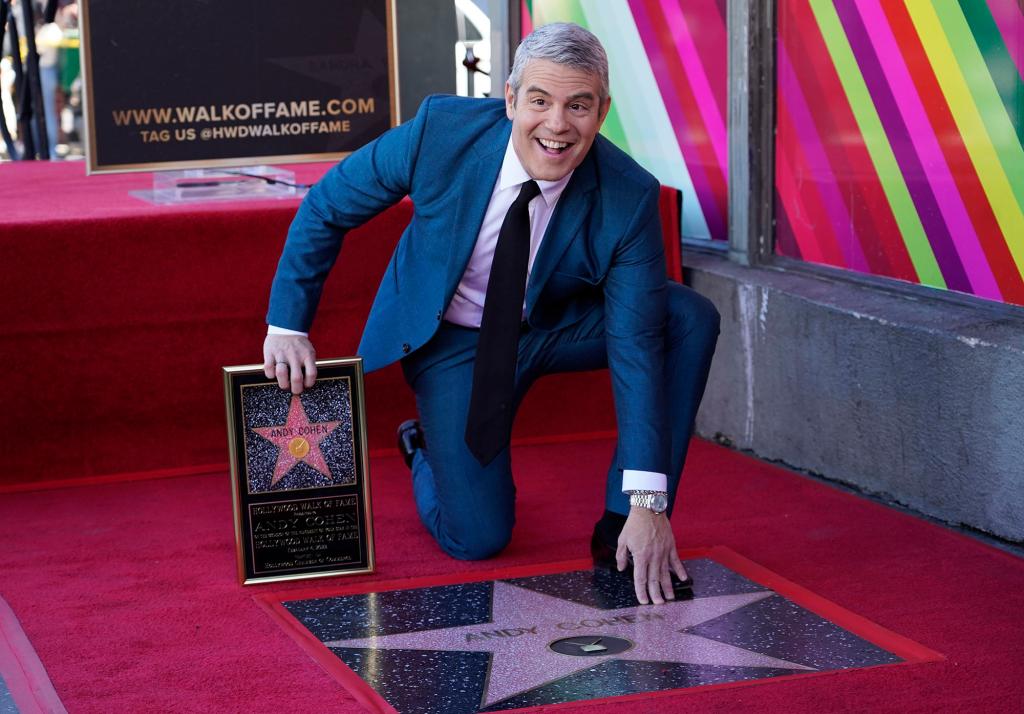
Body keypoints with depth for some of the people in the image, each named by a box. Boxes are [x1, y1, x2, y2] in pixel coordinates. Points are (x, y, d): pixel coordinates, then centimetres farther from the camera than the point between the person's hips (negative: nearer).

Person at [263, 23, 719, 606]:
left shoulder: (629, 198, -26)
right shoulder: (442, 131, -26)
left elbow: (637, 345, -26)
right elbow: (326, 207, -11)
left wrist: (647, 504, -31)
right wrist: (287, 326, -14)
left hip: (560, 326, 2)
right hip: (455, 339, -1)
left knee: (690, 317, -24)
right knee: (478, 539, -10)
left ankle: (625, 527, -12)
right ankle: (429, 451, 27)